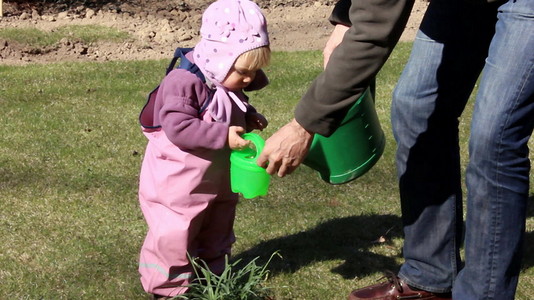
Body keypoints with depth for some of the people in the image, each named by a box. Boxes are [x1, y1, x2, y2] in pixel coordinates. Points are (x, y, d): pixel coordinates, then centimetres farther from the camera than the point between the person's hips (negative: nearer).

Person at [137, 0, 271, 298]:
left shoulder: (228, 86, 0)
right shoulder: (185, 82, -27)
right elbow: (177, 128, -35)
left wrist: (249, 118, -2)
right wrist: (224, 135, -38)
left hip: (217, 182, 9)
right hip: (178, 184, -9)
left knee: (215, 234, 22)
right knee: (174, 238, 2)